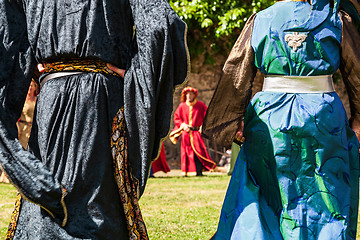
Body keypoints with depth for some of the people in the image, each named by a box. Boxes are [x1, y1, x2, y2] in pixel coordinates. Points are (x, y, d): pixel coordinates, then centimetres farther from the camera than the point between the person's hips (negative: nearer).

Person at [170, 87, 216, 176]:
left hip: (196, 132, -2)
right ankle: (186, 172, 3)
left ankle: (199, 172, -11)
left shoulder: (200, 105, 3)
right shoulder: (182, 106, 7)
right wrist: (183, 125, -4)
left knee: (198, 150, -11)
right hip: (185, 133, 2)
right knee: (186, 152, 0)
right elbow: (176, 118, 11)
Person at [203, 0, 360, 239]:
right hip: (323, 116, -1)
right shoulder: (337, 20, 2)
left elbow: (236, 74, 5)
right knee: (326, 200, 7)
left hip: (270, 117, 1)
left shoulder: (260, 20, 4)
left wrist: (233, 121, 12)